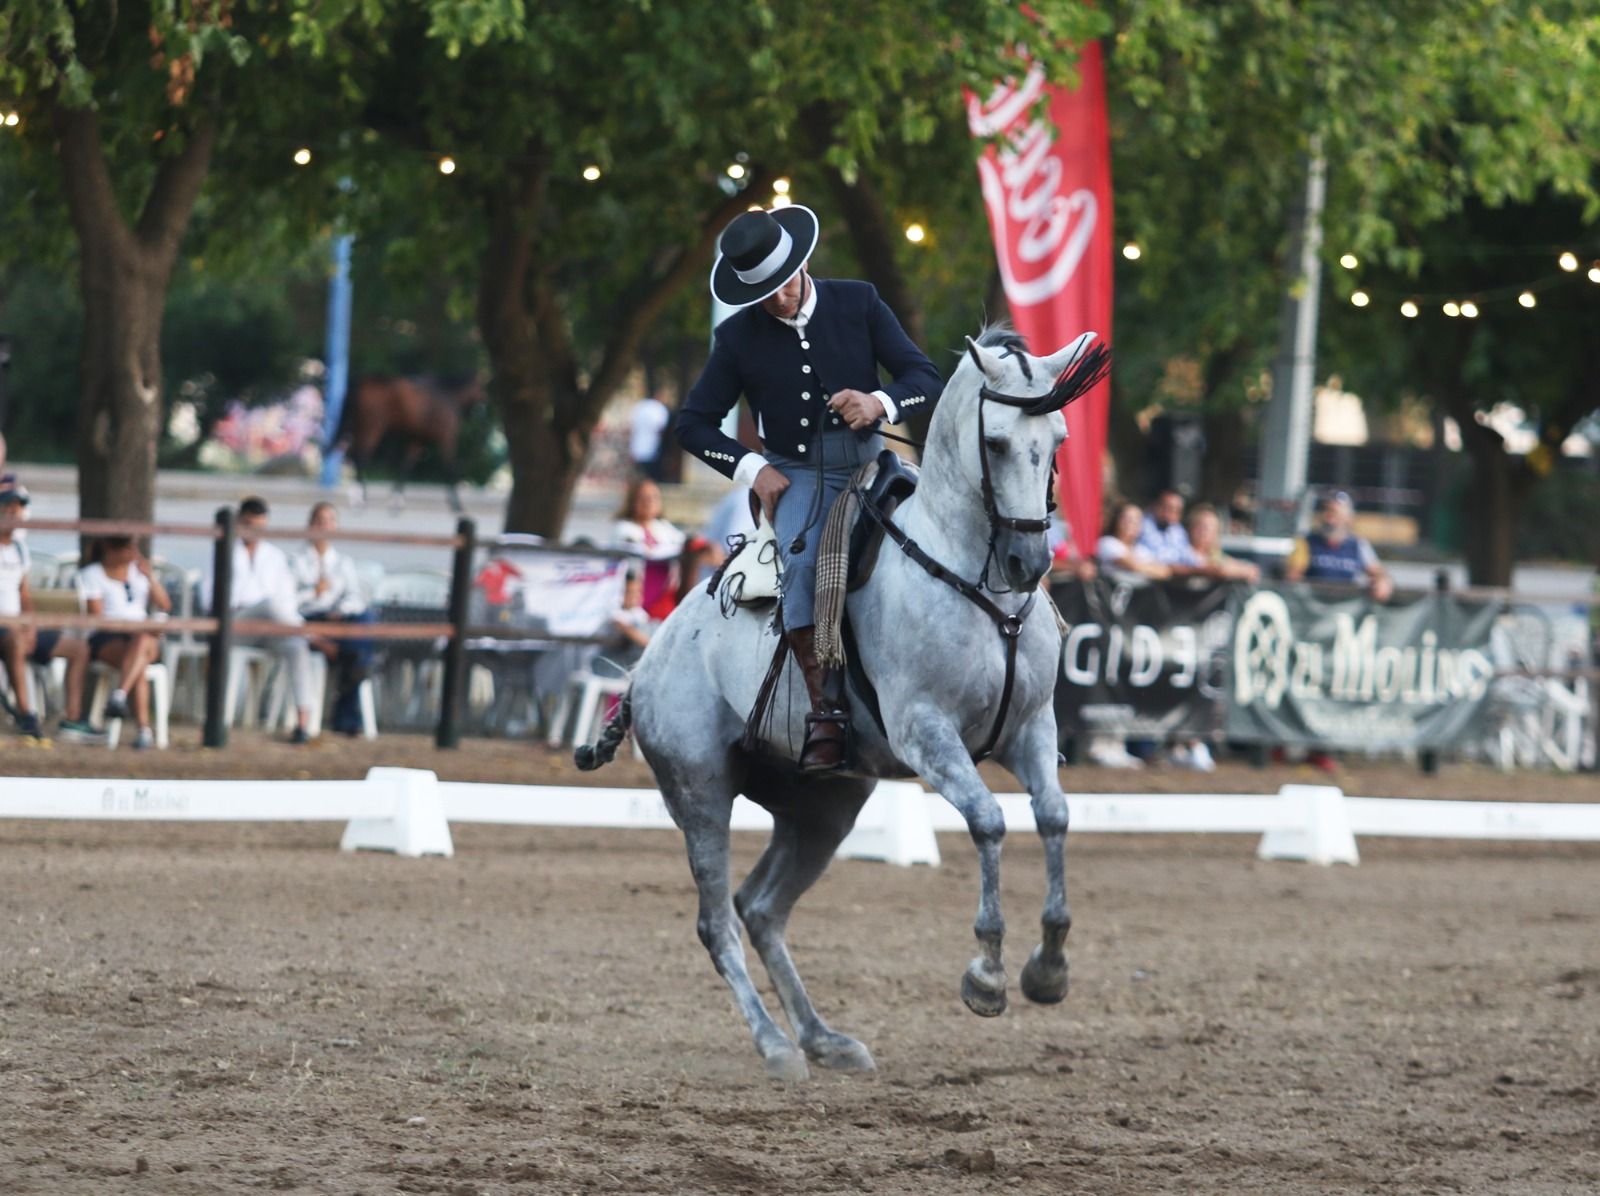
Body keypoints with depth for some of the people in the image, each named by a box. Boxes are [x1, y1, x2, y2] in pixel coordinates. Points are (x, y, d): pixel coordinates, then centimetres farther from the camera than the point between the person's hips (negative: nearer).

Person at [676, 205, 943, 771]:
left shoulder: (858, 304, 0)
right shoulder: (738, 337, 1)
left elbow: (926, 379, -1)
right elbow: (693, 423, 9)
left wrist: (879, 403, -22)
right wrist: (752, 469, -5)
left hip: (865, 463, 1)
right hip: (794, 475, -1)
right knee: (802, 561, -32)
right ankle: (825, 713, -32)